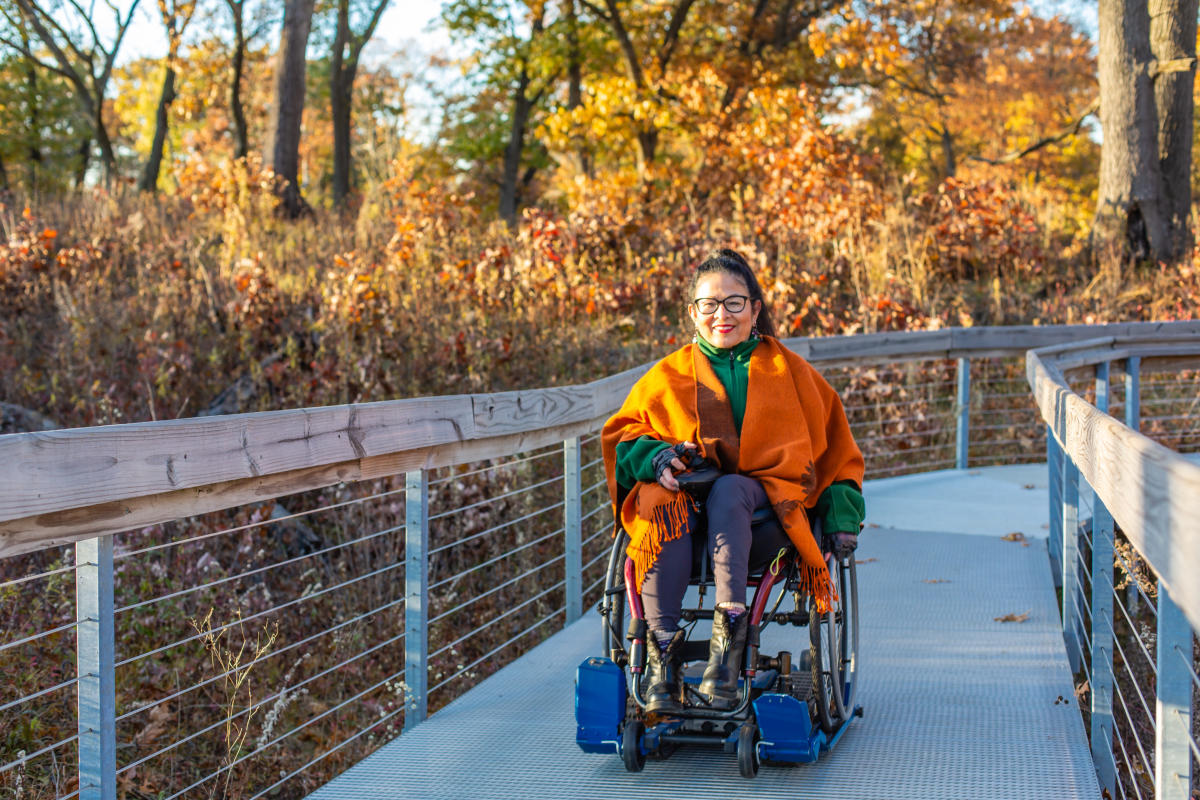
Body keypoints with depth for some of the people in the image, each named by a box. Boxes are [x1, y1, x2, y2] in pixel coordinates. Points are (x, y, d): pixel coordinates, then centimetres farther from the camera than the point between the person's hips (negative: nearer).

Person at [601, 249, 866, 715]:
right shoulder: (670, 375, 18)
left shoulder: (787, 370, 17)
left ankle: (730, 631, -47)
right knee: (666, 504, -37)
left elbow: (836, 446, 19)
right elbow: (623, 435, 13)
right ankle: (661, 651, -40)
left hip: (763, 491, -1)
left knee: (727, 492, -38)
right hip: (688, 488, 1)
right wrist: (657, 457, -10)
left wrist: (842, 515, 7)